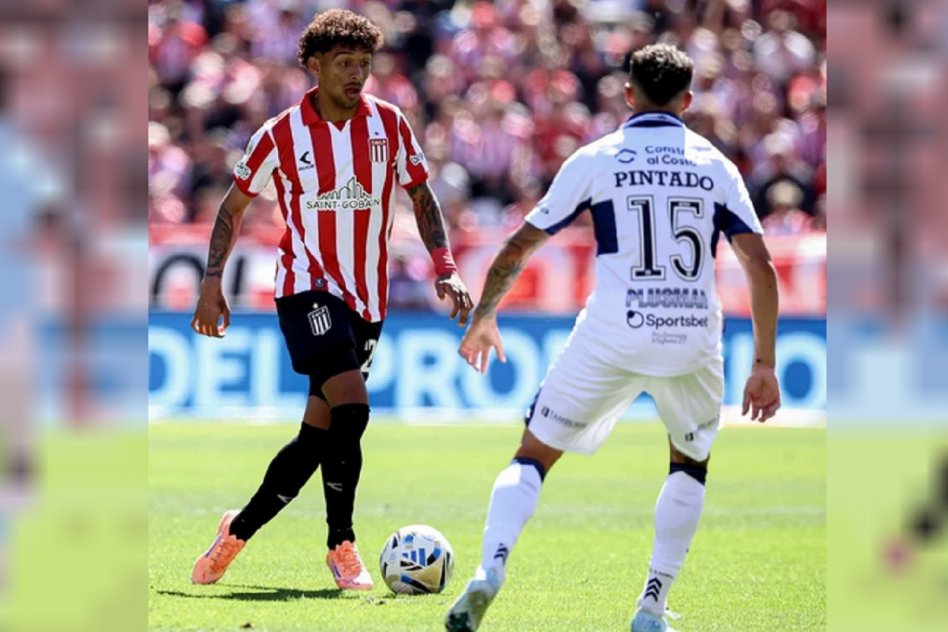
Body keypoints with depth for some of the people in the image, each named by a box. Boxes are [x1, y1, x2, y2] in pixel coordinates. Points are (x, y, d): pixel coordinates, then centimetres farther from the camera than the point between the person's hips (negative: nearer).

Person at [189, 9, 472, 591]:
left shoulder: (389, 124, 2)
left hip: (367, 300, 4)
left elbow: (421, 197, 12)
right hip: (307, 287, -4)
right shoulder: (282, 134, -4)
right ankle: (342, 545, -11)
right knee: (351, 407, -22)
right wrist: (212, 285, -1)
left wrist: (445, 271, 0)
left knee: (318, 435, 5)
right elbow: (234, 206, 7)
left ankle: (238, 532, 21)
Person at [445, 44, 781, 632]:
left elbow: (517, 249, 8)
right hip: (694, 340, 2)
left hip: (612, 340, -2)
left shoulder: (595, 159, 5)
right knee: (691, 466, 27)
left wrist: (483, 320, 23)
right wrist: (765, 365, 9)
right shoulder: (716, 165, 9)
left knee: (533, 456, 9)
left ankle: (490, 571, -16)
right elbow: (761, 267, 3)